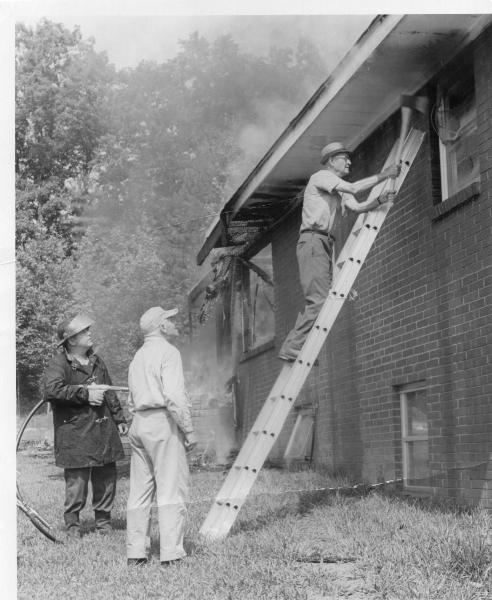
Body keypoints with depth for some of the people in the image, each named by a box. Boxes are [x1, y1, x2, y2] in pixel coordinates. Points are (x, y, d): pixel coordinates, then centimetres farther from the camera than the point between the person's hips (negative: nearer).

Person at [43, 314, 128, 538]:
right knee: (77, 479, -4)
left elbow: (109, 392, 24)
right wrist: (85, 394, -21)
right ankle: (72, 524, 11)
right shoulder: (58, 363, -8)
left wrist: (119, 418, 22)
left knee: (106, 477, 9)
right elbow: (51, 390, -24)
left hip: (103, 429, 6)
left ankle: (103, 520, 23)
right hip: (74, 433, -6)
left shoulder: (96, 361, 16)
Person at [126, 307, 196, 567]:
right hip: (162, 421, -8)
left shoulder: (138, 357, 21)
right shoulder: (167, 351, -6)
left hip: (138, 424, 8)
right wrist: (188, 429, -13)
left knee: (139, 490, 8)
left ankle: (135, 552, 9)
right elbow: (174, 396, -17)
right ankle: (171, 552, -9)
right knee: (171, 488, -6)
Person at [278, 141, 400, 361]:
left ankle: (293, 349, 7)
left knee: (323, 300, 5)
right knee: (319, 301, -16)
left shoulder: (340, 189, 24)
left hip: (325, 244, 10)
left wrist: (379, 200, -12)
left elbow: (357, 206, 5)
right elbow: (352, 189, -17)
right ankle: (291, 349, -16)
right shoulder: (321, 177, -3)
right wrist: (383, 176, -12)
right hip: (313, 242, -10)